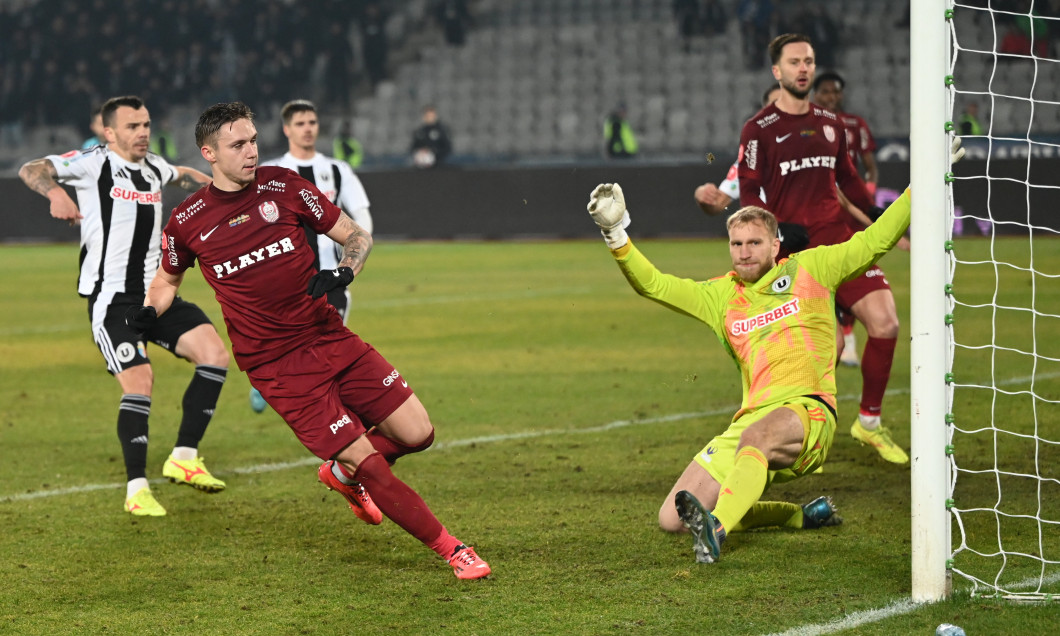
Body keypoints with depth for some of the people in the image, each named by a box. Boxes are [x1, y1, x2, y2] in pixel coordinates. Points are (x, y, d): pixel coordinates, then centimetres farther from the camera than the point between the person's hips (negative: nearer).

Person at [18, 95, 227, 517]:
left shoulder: (154, 167, 15)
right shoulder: (93, 163, -5)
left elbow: (183, 175, 40)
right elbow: (31, 171, -19)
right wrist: (56, 193, -38)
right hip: (112, 297, -7)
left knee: (214, 354, -8)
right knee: (139, 382, -18)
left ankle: (183, 458, 0)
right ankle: (136, 490, -8)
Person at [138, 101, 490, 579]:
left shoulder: (281, 186, 2)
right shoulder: (187, 223, 0)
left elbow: (356, 235, 8)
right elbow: (168, 279, 20)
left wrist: (342, 272, -13)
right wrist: (147, 313, 0)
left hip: (331, 339, 3)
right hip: (277, 368, -3)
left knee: (417, 434, -4)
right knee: (368, 463, -12)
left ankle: (343, 473, 27)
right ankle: (450, 550, 2)